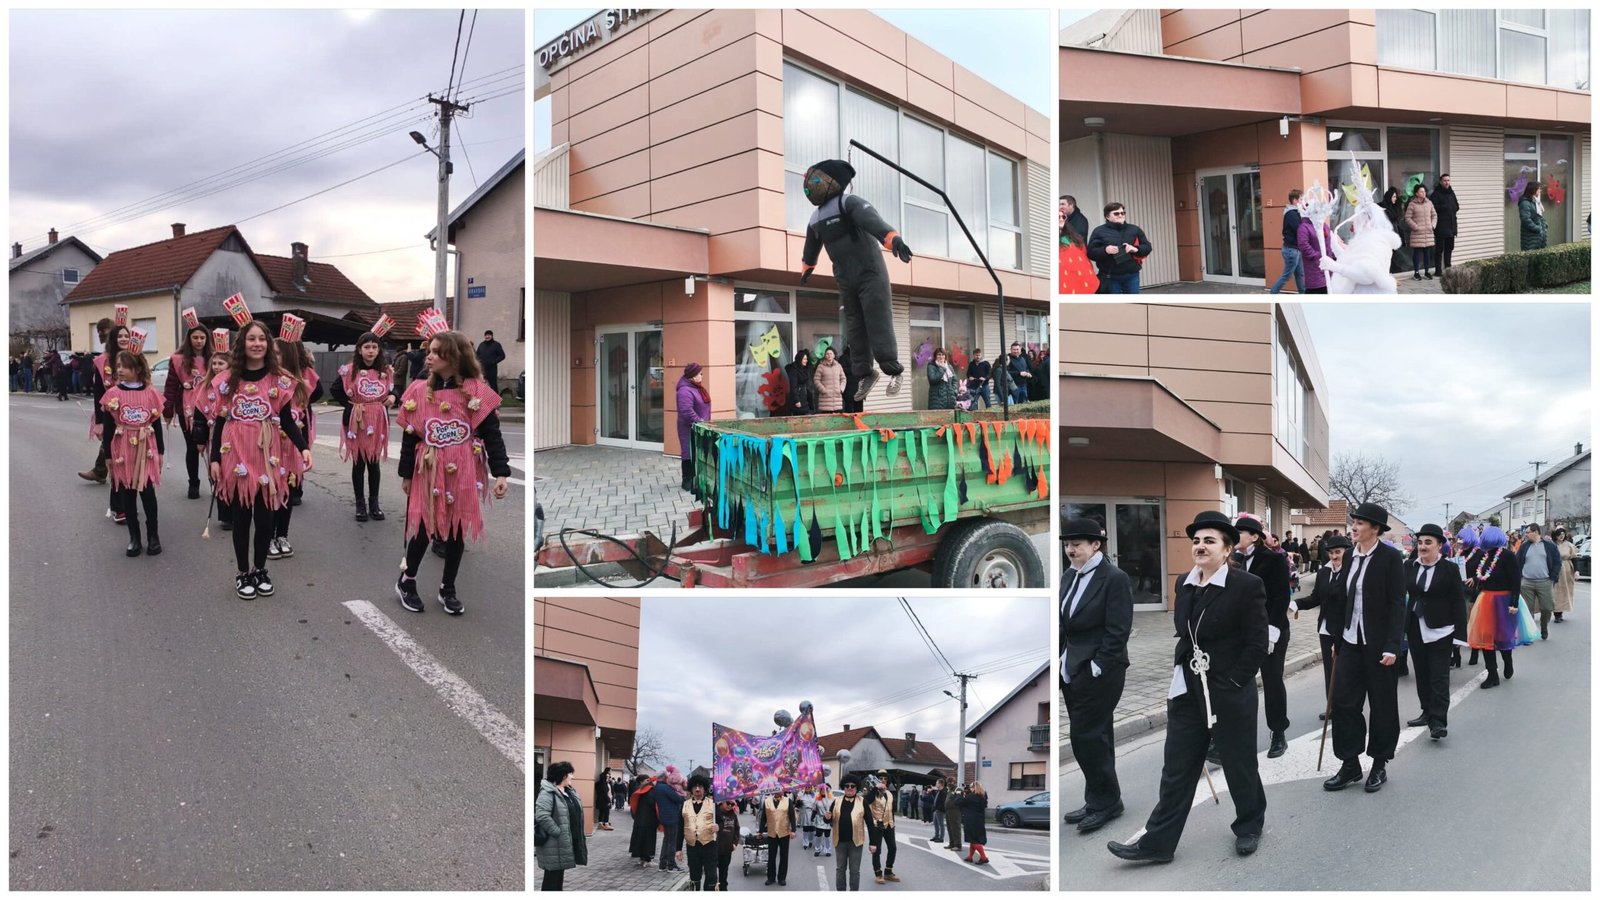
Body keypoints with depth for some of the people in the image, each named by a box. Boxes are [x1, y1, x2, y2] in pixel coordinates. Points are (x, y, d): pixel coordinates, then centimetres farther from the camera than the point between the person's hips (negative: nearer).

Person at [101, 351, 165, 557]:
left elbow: (156, 424, 7)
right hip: (123, 451, 1)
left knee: (147, 492, -2)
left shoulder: (150, 393, 0)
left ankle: (153, 535, 12)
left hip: (146, 450, -1)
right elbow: (108, 427, 2)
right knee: (127, 494, 7)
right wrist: (108, 455, 0)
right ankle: (134, 537, 16)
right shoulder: (113, 394, -1)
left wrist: (160, 452, 7)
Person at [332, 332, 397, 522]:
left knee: (374, 462, 9)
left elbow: (393, 389, 14)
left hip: (378, 421, 2)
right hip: (357, 421, -2)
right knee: (358, 463, 6)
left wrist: (392, 397, -7)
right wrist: (349, 403, -7)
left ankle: (374, 503, 19)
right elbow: (335, 390, 2)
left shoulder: (386, 370, 1)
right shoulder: (350, 370, -6)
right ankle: (360, 504, 15)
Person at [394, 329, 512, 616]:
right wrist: (406, 474, 7)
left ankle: (448, 589, 25)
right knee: (423, 526, 2)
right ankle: (406, 581, 24)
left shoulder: (476, 392, -7)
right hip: (428, 472, 0)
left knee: (457, 529, 9)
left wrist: (500, 472, -14)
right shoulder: (418, 391, 0)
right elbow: (409, 435, 5)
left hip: (463, 473, 0)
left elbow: (492, 434, -7)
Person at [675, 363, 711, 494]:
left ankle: (694, 480, 25)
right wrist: (699, 422, -25)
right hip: (690, 429, -10)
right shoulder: (685, 391, -21)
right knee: (691, 454, -5)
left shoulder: (697, 388, 13)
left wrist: (705, 422, 16)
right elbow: (687, 411, -29)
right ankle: (689, 482, 2)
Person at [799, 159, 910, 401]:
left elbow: (873, 221, -32)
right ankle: (865, 374, 17)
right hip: (846, 282, 7)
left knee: (878, 324, -9)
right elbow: (811, 248, 33)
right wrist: (806, 269, 50)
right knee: (855, 329, 7)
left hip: (870, 274, -7)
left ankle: (894, 372, 1)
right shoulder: (815, 220, 12)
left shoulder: (850, 203, -12)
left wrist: (893, 238, -50)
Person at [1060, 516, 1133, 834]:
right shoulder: (1069, 577, 9)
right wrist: (1061, 660, 5)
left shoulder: (1115, 579, -11)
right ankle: (1101, 802, 22)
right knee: (1095, 736, 14)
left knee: (1085, 736, -6)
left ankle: (1105, 800, 9)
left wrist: (1096, 667, -17)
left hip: (1100, 673, -7)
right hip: (1072, 671, 7)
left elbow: (1118, 630, -15)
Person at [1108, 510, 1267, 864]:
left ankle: (1249, 827, 37)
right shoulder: (1184, 584, 7)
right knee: (1177, 768, 7)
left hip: (1230, 692, -5)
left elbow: (1257, 644, -11)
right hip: (1187, 692, 5)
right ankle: (1157, 842, 11)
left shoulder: (1247, 586, -11)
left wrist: (1231, 683, -14)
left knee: (1239, 764, 13)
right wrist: (1179, 673, 8)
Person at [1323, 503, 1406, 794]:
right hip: (1351, 641, 5)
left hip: (1378, 644, -5)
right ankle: (1350, 765, 13)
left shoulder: (1391, 557, -10)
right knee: (1343, 701, 3)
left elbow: (1397, 604, -12)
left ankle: (1380, 765, 20)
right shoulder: (1351, 557, 7)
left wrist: (1392, 646, -17)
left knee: (1382, 705, 7)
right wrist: (1337, 638, 11)